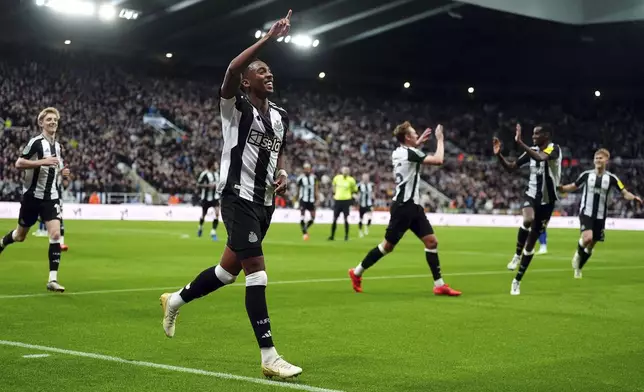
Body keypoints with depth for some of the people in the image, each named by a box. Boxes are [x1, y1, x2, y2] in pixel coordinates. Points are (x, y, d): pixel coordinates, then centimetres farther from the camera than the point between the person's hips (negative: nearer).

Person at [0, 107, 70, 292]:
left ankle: (52, 279, -12)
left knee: (56, 234, -12)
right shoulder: (36, 142, -12)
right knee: (20, 235, 12)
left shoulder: (57, 146, 11)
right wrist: (42, 161, -26)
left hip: (50, 197, 5)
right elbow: (18, 164, -17)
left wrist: (60, 172, 4)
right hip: (33, 196, -5)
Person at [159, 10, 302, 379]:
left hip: (265, 202, 8)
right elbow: (232, 70, -28)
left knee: (230, 269, 15)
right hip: (239, 197, -8)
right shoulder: (236, 106, -8)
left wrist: (282, 173, 6)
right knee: (256, 270, -13)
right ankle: (269, 357, -11)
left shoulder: (281, 116, 13)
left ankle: (176, 300, 41)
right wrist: (268, 38, -28)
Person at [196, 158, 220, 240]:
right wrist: (208, 185, -23)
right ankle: (200, 228, 43)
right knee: (203, 215, 12)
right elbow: (198, 185, -14)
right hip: (206, 197, -4)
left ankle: (213, 232, -12)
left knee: (217, 213, -17)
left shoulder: (216, 173, 6)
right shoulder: (205, 174, -15)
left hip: (215, 197, 4)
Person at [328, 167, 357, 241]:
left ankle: (346, 236, 7)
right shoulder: (337, 178, 3)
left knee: (346, 219, -6)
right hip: (337, 200, 3)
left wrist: (349, 194, 1)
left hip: (346, 200, -3)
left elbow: (355, 190, 9)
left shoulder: (351, 180, -4)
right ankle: (332, 235, 13)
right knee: (334, 219, 4)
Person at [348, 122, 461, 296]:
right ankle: (357, 272, 15)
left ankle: (439, 285, 2)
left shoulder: (398, 152, 11)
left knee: (432, 241, 2)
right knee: (388, 246, 0)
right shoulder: (409, 153, -16)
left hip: (412, 205, 9)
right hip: (403, 206, -9)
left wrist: (418, 143, 29)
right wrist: (440, 139, -6)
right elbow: (438, 160, -19)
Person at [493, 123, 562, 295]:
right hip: (532, 195, 2)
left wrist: (519, 142, -41)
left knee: (531, 242, 5)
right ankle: (517, 255, -10)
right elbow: (510, 167, 7)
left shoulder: (554, 149, -14)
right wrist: (499, 154, -10)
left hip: (547, 201, -2)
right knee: (527, 220, -34)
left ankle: (517, 281, 17)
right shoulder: (532, 151, 3)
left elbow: (540, 157, -37)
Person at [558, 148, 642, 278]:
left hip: (600, 216, 2)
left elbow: (624, 193, -2)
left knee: (591, 246, 8)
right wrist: (561, 188, -8)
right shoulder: (586, 175, -1)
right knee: (587, 237, -26)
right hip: (586, 213, -2)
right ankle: (578, 254, 6)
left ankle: (578, 269, 30)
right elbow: (573, 187, 11)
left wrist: (634, 198, -22)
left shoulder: (611, 178, -1)